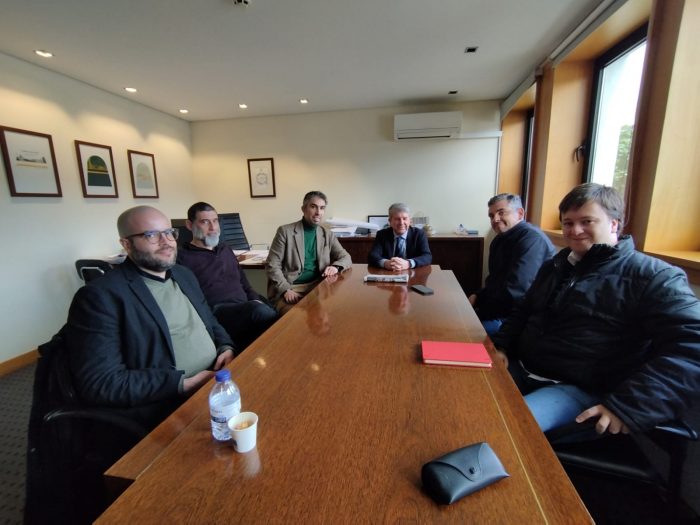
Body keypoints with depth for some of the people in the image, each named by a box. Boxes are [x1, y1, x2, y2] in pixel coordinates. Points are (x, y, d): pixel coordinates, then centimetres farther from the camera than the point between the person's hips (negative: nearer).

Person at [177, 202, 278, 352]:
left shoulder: (226, 251, 24)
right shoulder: (182, 257, 4)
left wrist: (256, 301, 5)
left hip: (247, 308, 6)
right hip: (215, 313, -5)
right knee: (261, 311, -34)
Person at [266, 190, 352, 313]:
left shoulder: (328, 235, 12)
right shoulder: (285, 231, 0)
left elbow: (346, 258, 11)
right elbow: (273, 265, -3)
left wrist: (335, 266, -13)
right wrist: (286, 290, -18)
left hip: (317, 288, 4)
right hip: (290, 289, -3)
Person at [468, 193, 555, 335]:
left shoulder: (532, 239, -19)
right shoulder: (500, 240, 12)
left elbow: (515, 291, -27)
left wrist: (480, 311, -15)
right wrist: (477, 297, -1)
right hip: (502, 310, 9)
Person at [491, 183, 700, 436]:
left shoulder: (653, 276, -4)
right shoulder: (554, 265, 16)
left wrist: (628, 407, -26)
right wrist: (502, 347, 5)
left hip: (580, 390, -6)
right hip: (521, 369, 7)